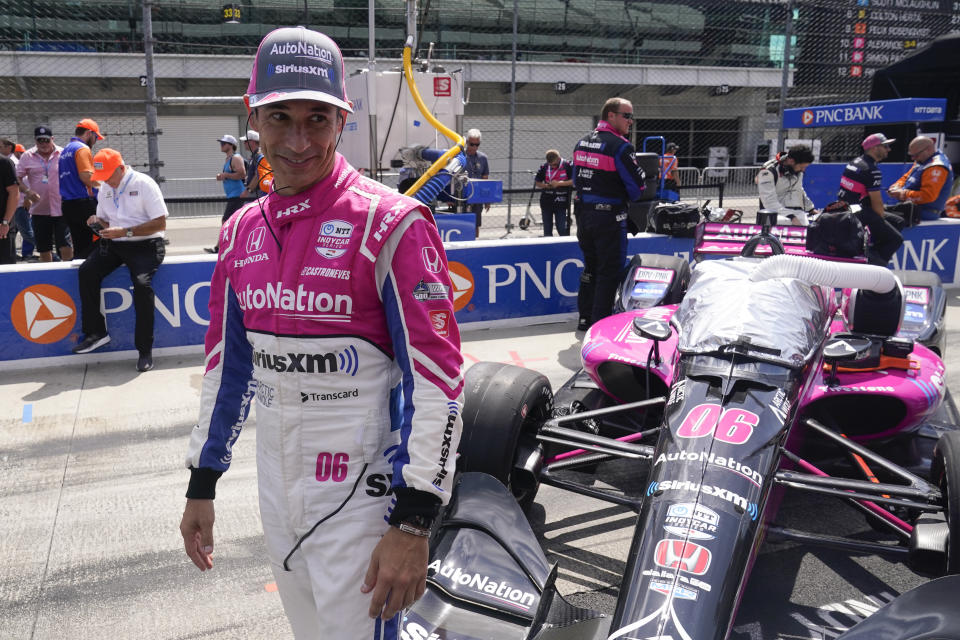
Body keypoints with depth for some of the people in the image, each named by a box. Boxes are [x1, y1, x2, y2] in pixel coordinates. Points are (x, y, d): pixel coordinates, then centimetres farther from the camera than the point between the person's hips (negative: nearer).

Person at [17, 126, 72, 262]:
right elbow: (17, 178, 5)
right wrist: (27, 191, -13)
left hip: (61, 209, -3)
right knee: (44, 248, 11)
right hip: (39, 209, 3)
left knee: (65, 245, -10)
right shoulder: (27, 156, 5)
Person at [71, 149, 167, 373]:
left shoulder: (143, 184, -8)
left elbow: (160, 223, -13)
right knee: (86, 272, -16)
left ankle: (145, 349, -20)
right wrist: (98, 222, -3)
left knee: (142, 283, -30)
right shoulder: (105, 189, 13)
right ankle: (95, 332, -3)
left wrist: (125, 232, -19)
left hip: (144, 244, -6)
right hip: (114, 244, 7)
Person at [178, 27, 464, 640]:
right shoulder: (242, 230, 5)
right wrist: (202, 486, 15)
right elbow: (227, 360, 13)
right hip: (276, 485, 6)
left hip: (360, 490, -6)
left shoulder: (391, 222, -15)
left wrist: (412, 524, -20)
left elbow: (437, 376, -18)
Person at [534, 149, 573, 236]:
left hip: (561, 203, -3)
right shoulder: (544, 167, 4)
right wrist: (545, 185, -9)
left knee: (562, 229, -5)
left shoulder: (567, 166, -6)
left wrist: (558, 183, -16)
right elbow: (537, 182, 11)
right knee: (547, 230, 10)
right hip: (546, 202, 3)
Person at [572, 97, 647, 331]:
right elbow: (637, 185, -12)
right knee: (609, 270, 0)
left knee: (590, 266, 17)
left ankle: (585, 318, 23)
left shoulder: (582, 142, 11)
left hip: (583, 213, 8)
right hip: (609, 216, -8)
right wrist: (630, 198, 9)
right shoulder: (619, 146, -14)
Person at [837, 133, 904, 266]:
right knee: (896, 239, -5)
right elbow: (876, 202, -15)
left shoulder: (854, 162, 12)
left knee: (898, 221, 18)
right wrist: (881, 222, 2)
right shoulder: (872, 170, -17)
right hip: (857, 214, -9)